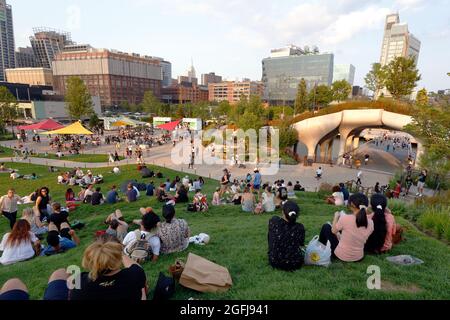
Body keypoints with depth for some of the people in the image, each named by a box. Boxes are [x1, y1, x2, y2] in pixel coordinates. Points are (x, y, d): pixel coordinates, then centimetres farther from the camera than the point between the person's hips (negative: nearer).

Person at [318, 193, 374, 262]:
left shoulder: (345, 218, -26)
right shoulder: (370, 223, -13)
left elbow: (333, 231, -6)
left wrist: (336, 217, 11)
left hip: (341, 255, -4)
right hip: (359, 257, 5)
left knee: (326, 227, 16)